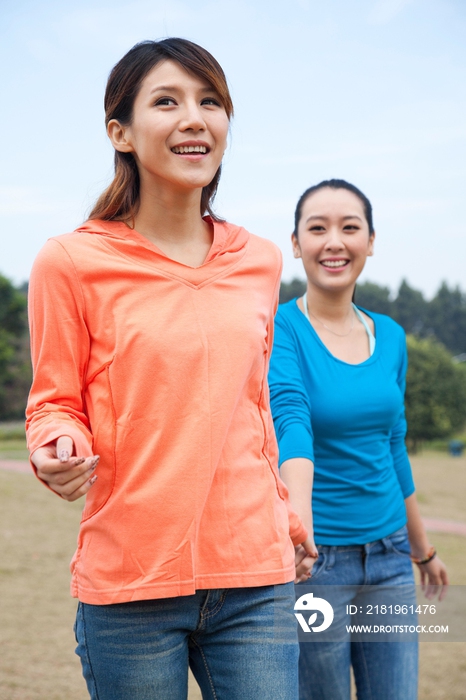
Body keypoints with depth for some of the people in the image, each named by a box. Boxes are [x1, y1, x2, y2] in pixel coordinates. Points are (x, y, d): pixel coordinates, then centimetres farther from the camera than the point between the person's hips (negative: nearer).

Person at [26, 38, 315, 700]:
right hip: (128, 581, -3)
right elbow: (54, 405, 2)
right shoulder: (71, 261, -4)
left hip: (257, 578, 3)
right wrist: (58, 452, -19)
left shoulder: (259, 261, 8)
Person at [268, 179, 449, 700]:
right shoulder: (281, 329, -11)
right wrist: (299, 522, -44)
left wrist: (422, 549, 22)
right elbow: (291, 421, -28)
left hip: (389, 556, 5)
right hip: (316, 559, -5)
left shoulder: (389, 336, 6)